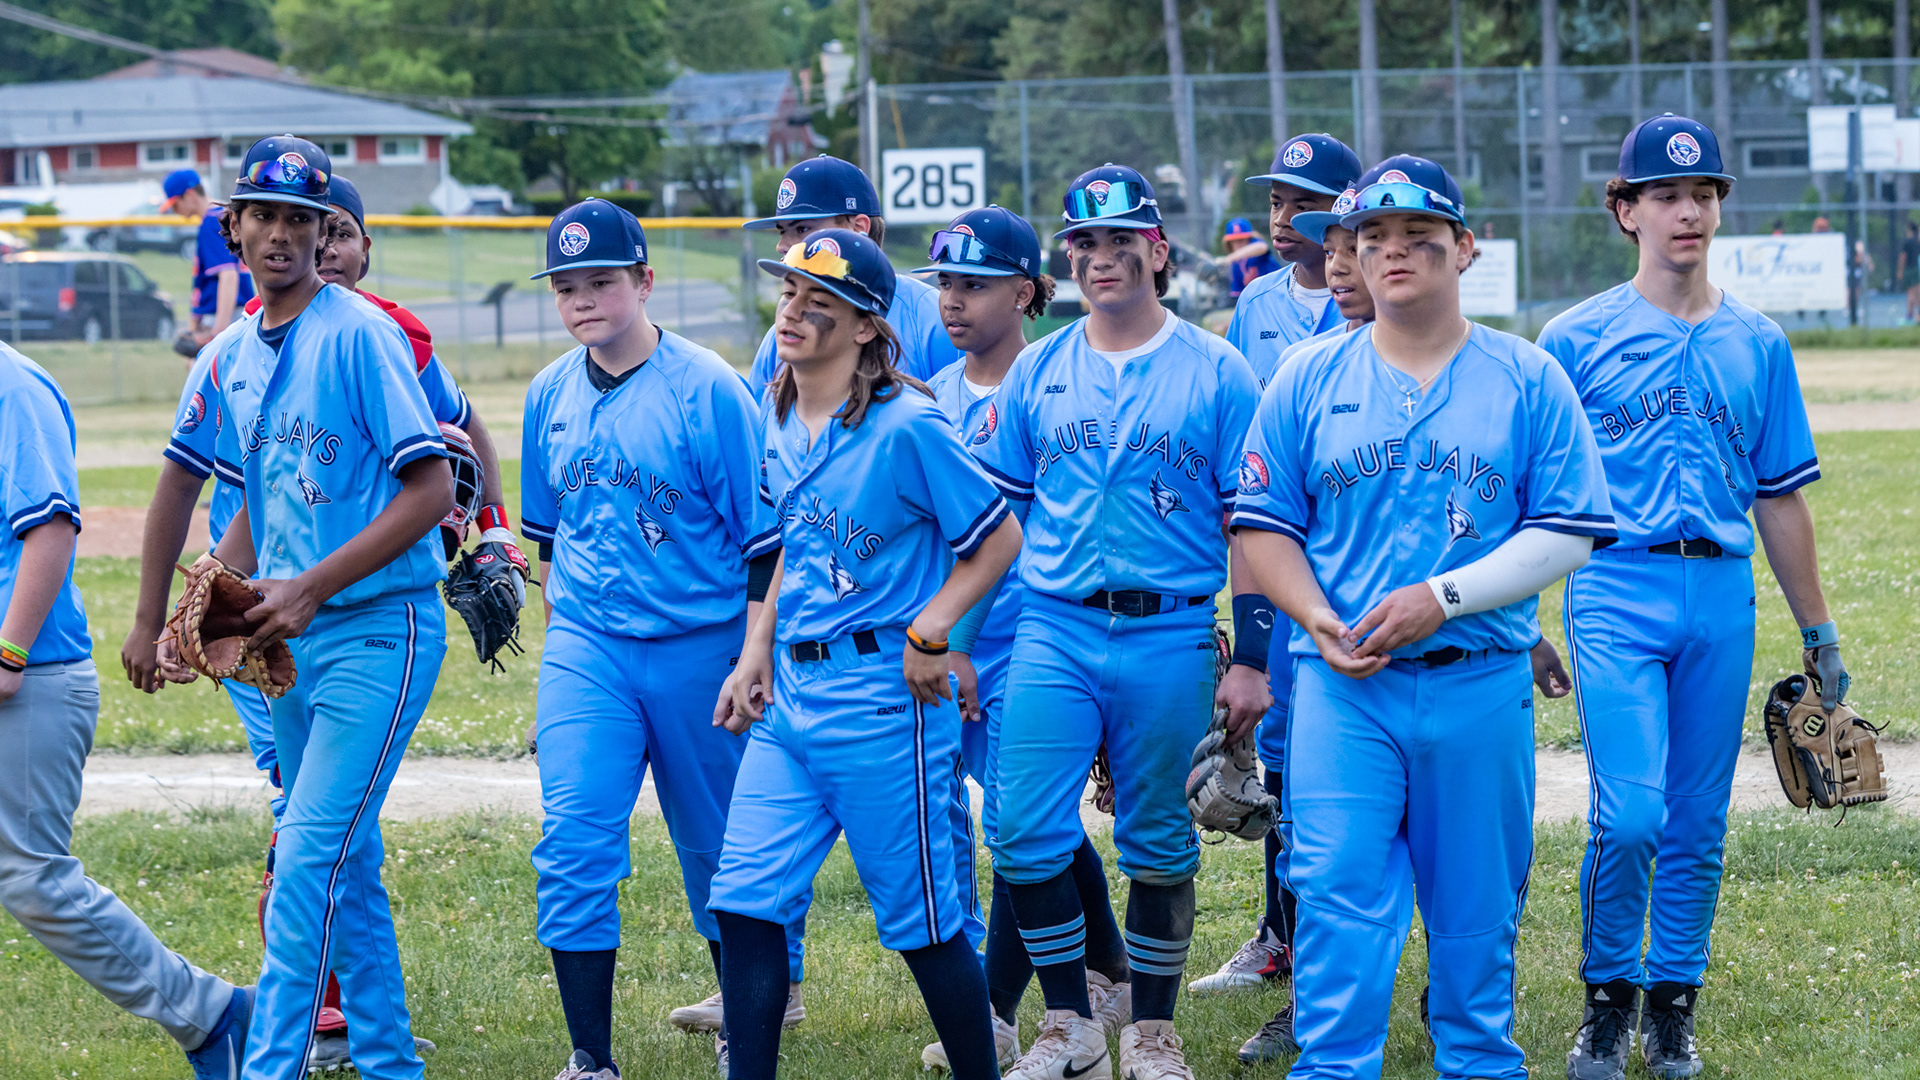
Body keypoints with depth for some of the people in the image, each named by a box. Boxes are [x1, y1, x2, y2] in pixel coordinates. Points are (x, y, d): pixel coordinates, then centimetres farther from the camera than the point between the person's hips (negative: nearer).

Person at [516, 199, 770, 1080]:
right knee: (573, 845, -10)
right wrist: (563, 629, 15)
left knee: (719, 843, 9)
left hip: (699, 649, -3)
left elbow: (763, 540, -8)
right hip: (587, 648, 3)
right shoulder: (551, 395, 6)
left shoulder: (707, 390, -10)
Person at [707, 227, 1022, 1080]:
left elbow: (998, 538, -7)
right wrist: (757, 652, 13)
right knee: (743, 900, 1)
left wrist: (928, 634, -12)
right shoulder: (779, 418, 10)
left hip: (883, 696, -7)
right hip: (790, 691, 7)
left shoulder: (906, 426, -13)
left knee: (919, 915, 2)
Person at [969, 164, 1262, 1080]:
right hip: (1053, 631, 2)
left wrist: (1251, 661, -5)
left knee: (1161, 844, 4)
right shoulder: (1034, 374, 9)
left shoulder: (1215, 372, 1)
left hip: (1172, 635, -2)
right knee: (1024, 832, -7)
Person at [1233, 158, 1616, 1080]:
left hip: (1481, 686, 0)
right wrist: (1319, 622, -10)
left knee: (1477, 911, 8)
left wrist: (1442, 598, -13)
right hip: (1342, 686, 0)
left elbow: (1568, 535, -2)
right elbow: (1262, 522, 8)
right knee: (1336, 894, -10)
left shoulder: (1527, 380, 4)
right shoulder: (1308, 381, 8)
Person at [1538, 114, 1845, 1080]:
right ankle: (1609, 998, 5)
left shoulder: (1757, 345, 11)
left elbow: (1779, 497, 16)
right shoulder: (1577, 339, 2)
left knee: (1697, 821, 5)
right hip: (1616, 592, -3)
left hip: (1722, 599, 3)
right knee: (1629, 811, -14)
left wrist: (1817, 631, 15)